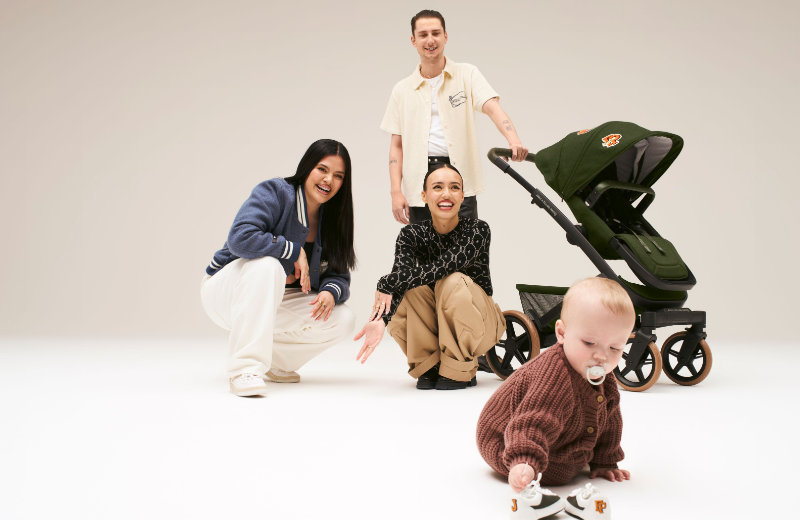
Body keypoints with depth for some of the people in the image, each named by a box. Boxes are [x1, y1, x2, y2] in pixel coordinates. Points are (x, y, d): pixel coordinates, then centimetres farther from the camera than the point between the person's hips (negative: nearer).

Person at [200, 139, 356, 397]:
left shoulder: (332, 220, 2)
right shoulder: (275, 192, -17)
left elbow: (338, 275, -1)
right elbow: (240, 238, -33)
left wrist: (330, 292, -24)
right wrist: (294, 250, -27)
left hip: (275, 303, 6)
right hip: (226, 291, -6)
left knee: (342, 319, -14)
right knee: (267, 265, -38)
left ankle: (273, 361, 6)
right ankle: (245, 367, -35)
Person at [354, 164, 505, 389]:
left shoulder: (478, 229, -18)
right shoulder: (411, 234, -11)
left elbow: (441, 267, -33)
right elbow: (401, 272, -29)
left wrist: (387, 283, -32)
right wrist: (381, 320, -46)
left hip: (477, 326, -2)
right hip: (432, 326, 2)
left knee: (453, 281, -31)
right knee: (412, 285, -25)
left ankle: (459, 370, -14)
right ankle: (429, 365, -8)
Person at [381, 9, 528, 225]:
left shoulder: (467, 74, 5)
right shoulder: (402, 90, 11)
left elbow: (493, 108, -11)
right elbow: (396, 145, 10)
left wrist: (514, 141, -31)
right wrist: (396, 191, -2)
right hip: (418, 182, 2)